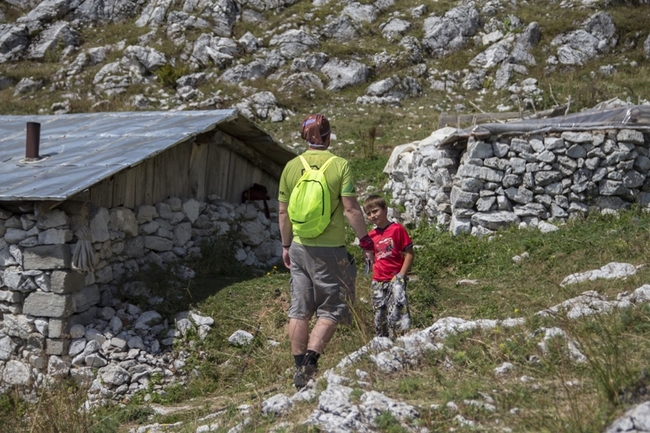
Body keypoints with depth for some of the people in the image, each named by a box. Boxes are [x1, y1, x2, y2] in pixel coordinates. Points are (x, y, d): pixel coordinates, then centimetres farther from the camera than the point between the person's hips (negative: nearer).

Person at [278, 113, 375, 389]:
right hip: (330, 250, -4)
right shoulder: (339, 165, -10)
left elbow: (283, 212, 7)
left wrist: (286, 245, 19)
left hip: (300, 248, 4)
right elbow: (351, 209, -12)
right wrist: (366, 243, -4)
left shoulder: (291, 167, 2)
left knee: (299, 310, 11)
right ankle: (309, 363, -9)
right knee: (330, 311, 5)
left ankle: (299, 367, 16)